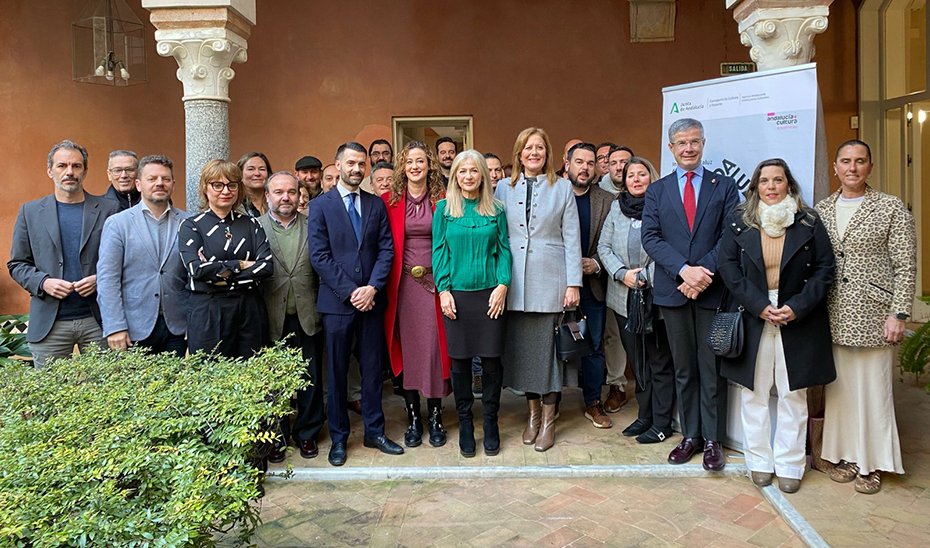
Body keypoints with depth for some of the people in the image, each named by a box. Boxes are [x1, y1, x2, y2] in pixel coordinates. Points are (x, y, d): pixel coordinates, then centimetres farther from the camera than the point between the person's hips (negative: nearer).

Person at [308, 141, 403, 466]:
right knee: (336, 372, 7)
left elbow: (386, 249, 3)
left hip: (371, 300, 3)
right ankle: (338, 437, 21)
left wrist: (372, 287, -11)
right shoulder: (320, 205, 0)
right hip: (336, 302, -2)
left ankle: (374, 432, 23)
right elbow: (319, 256, -7)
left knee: (372, 369, 10)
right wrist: (350, 292, -13)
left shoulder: (376, 205, 10)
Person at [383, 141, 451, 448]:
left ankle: (435, 417, 16)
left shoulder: (442, 200, 3)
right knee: (407, 347, 5)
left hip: (435, 282, 0)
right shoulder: (390, 201, 3)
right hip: (403, 283, 0)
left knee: (434, 346, 1)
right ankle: (413, 418, 18)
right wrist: (386, 285, -4)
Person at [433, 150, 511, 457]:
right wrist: (443, 290, -5)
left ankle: (490, 423, 21)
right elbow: (439, 251, 2)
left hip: (489, 293, 0)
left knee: (491, 360, 4)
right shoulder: (444, 209, 4)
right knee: (460, 360, 6)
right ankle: (465, 423, 21)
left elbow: (504, 250, 4)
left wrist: (502, 285, -8)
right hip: (456, 295, 0)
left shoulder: (496, 210, 6)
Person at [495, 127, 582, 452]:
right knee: (522, 348, 7)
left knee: (548, 348, 2)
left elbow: (571, 238, 2)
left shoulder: (562, 188, 5)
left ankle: (548, 420, 15)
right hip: (516, 282, 2)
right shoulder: (504, 188, 8)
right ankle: (533, 412, 23)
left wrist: (573, 283, -5)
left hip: (550, 280, -2)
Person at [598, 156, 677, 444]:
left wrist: (645, 276, -16)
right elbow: (604, 246, 6)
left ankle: (661, 423, 13)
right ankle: (644, 415, 26)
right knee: (636, 359, 13)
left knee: (659, 361, 2)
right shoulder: (616, 207, 9)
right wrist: (622, 273, -7)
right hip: (623, 296, 5)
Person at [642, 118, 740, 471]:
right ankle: (690, 435, 22)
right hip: (673, 290, 1)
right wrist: (684, 270, -16)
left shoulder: (725, 187, 6)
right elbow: (651, 238, -2)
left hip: (713, 290, -1)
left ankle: (712, 440, 16)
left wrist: (704, 273, -16)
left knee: (712, 369, 5)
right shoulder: (657, 190, 8)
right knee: (684, 369, 11)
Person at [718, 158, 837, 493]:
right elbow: (727, 265, -3)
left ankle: (789, 465, 19)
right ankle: (759, 461, 19)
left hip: (797, 319, 0)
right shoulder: (739, 220, 2)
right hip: (752, 318, 0)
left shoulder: (809, 221, 2)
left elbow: (825, 269, 0)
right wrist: (760, 305, -12)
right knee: (753, 393, 6)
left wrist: (797, 307, -12)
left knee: (793, 395, 6)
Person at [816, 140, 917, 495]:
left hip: (873, 316, -3)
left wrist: (898, 314, -11)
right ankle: (845, 455, 26)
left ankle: (872, 463, 20)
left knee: (873, 391, 4)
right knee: (838, 389, 11)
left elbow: (906, 266, -5)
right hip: (834, 317, 4)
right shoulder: (821, 209, 8)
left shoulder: (892, 208, -2)